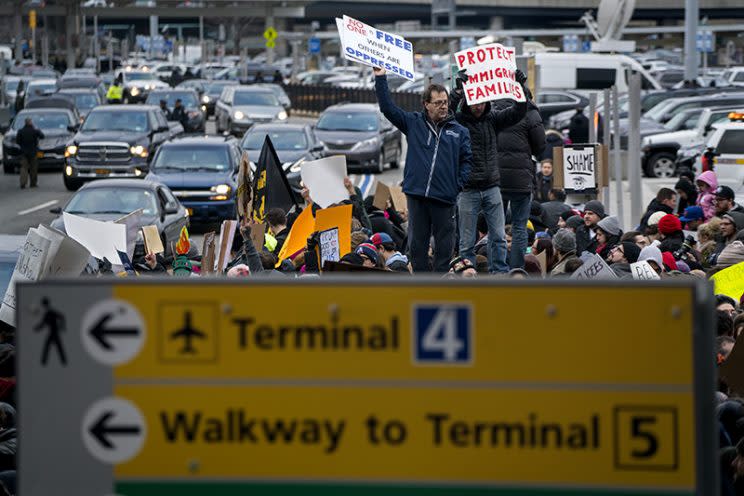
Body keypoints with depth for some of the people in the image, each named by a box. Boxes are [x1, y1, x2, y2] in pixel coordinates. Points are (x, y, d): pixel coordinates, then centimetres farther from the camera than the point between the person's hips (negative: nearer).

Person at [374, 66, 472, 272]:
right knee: (417, 243, 5)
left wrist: (459, 184, -4)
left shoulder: (459, 131, 8)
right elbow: (388, 107, 5)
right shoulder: (414, 123, 8)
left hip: (445, 196, -1)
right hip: (416, 194, 1)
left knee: (445, 244, 3)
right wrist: (380, 79, 0)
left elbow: (467, 160, 9)